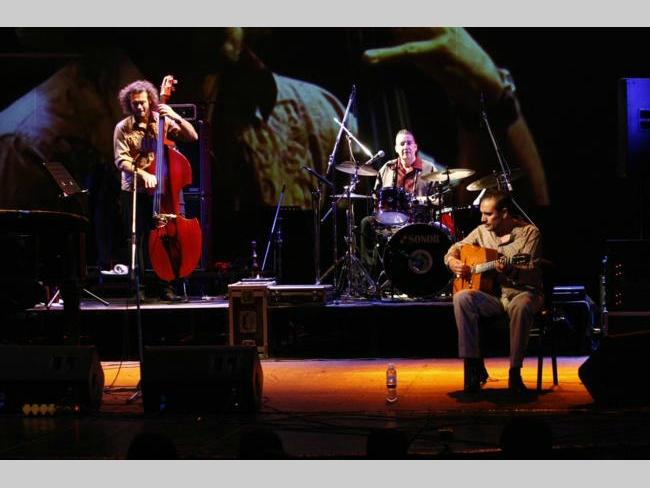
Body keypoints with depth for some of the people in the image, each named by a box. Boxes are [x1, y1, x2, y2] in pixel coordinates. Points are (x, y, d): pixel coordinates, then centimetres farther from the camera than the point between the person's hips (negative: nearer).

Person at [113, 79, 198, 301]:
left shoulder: (163, 122, 5)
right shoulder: (123, 128, 1)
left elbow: (192, 136, -1)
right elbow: (122, 161, -8)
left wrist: (176, 117, -15)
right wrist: (142, 174, -24)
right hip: (134, 192, -1)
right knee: (137, 239, -1)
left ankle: (167, 286, 0)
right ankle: (138, 286, 5)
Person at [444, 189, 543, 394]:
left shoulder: (529, 233, -8)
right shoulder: (482, 232, 8)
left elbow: (533, 275, -17)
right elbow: (456, 248, 20)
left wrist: (510, 271, -37)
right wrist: (453, 261, -4)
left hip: (522, 292, -4)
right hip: (493, 294, 4)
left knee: (521, 306, -40)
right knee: (462, 298, -26)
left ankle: (515, 373, -32)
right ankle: (474, 367, -23)